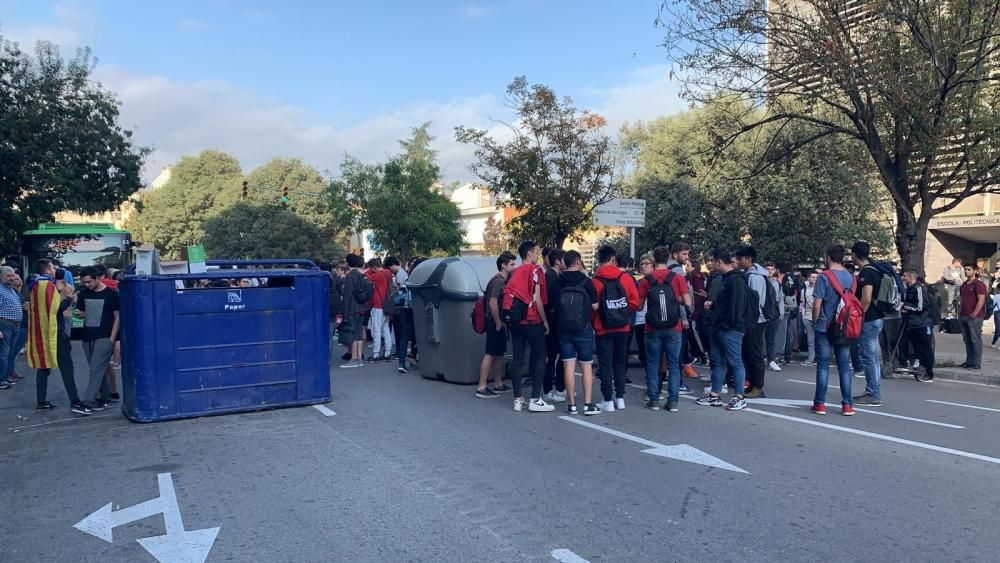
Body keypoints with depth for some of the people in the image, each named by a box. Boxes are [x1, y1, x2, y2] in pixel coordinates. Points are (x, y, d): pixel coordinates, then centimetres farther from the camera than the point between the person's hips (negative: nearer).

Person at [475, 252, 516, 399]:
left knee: (499, 354, 15)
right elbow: (492, 303, -24)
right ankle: (481, 389, -5)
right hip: (495, 323, -10)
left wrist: (501, 322, 15)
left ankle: (498, 385, 24)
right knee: (490, 354, -7)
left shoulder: (503, 280, 14)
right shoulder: (499, 281, -16)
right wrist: (498, 323, -19)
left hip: (499, 322, 10)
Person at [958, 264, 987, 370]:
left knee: (976, 340, -4)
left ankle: (977, 364, -1)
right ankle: (969, 361, 18)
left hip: (974, 317, -8)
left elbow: (981, 300, -15)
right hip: (963, 316, 8)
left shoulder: (979, 284, -8)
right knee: (967, 340, 11)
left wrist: (974, 314, -18)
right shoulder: (964, 285, 17)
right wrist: (960, 312, 14)